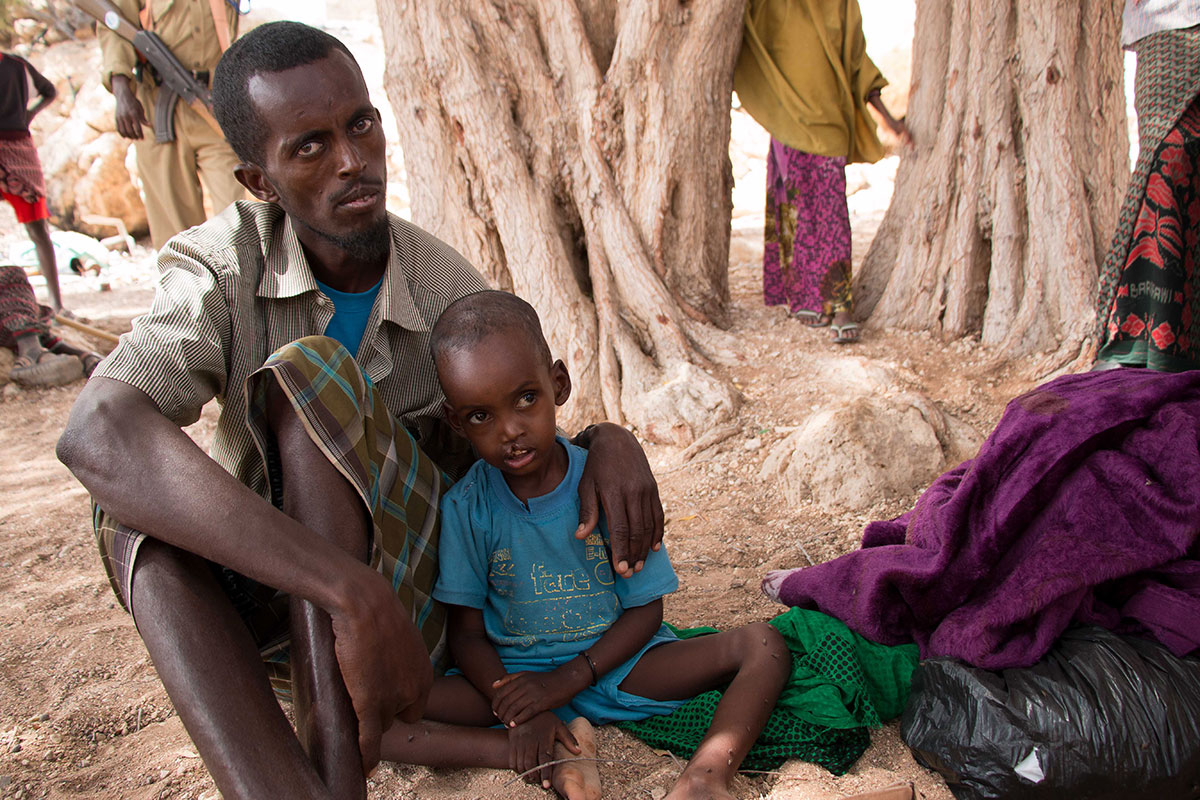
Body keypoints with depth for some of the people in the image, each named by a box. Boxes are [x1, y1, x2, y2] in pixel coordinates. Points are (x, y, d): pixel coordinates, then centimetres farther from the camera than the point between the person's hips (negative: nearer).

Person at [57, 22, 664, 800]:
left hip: (408, 599, -1)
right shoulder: (222, 264, -15)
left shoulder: (453, 294, -10)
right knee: (136, 501, -31)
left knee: (307, 372, -29)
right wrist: (351, 592, -47)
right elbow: (95, 436, -36)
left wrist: (608, 439, -23)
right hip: (270, 601, 1)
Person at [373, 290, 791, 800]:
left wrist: (566, 680, -19)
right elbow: (467, 632, -5)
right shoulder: (466, 508, -10)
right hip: (513, 676, 0)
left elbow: (645, 610, -6)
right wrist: (518, 715, -21)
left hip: (612, 662, 0)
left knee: (764, 647, -18)